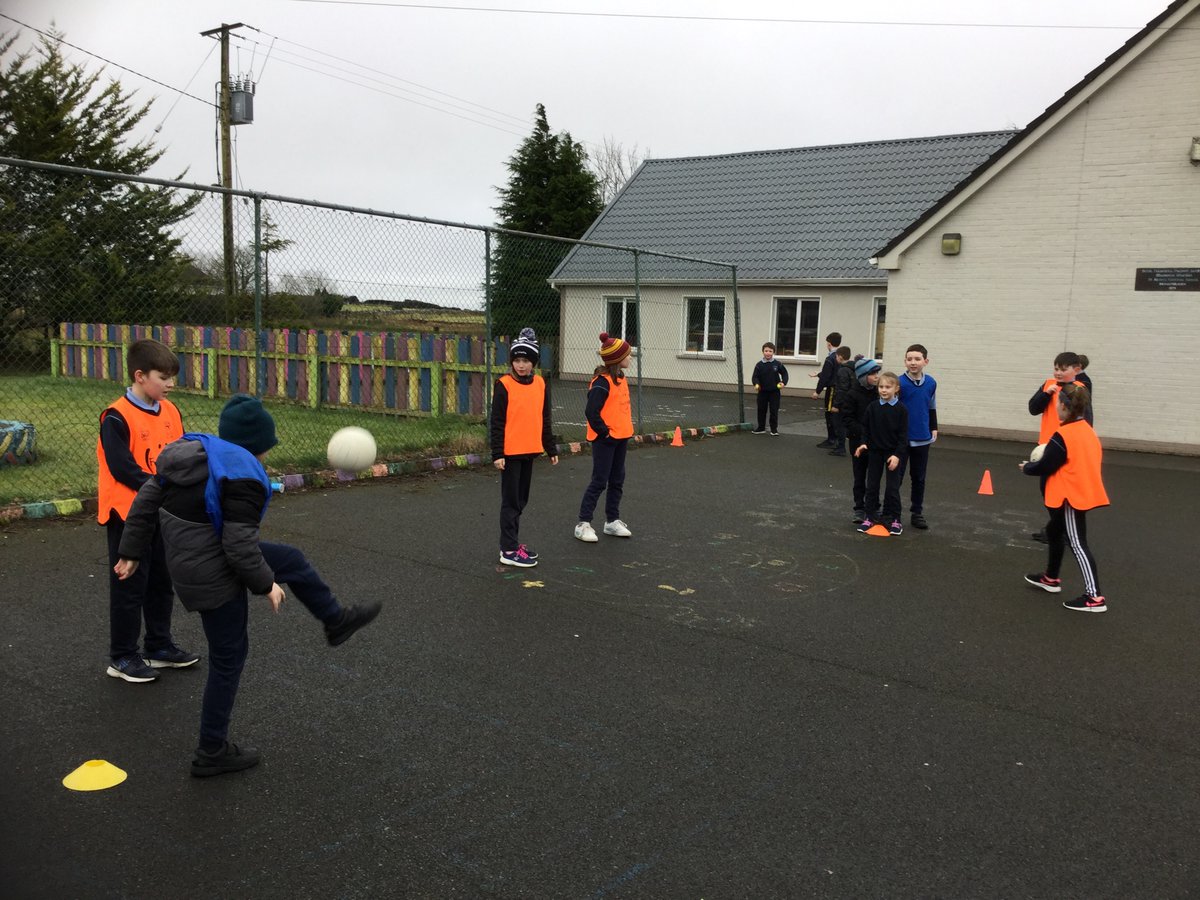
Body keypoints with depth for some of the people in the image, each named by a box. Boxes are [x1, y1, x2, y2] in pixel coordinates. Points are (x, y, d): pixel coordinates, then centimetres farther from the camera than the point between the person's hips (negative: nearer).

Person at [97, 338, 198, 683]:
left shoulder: (170, 411, 4)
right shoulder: (117, 418, -17)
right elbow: (122, 468, -21)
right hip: (130, 514, -7)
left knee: (162, 583, 17)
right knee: (130, 586, 4)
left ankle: (159, 646, 31)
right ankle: (122, 657, 18)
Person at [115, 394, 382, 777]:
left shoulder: (192, 451, 1)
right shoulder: (242, 476, -25)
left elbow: (146, 501, 7)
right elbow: (240, 545, -27)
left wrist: (131, 552, 14)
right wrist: (265, 584, -11)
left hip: (188, 559, 9)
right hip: (214, 578, -9)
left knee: (293, 561, 20)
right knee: (228, 659, 8)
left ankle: (337, 620, 40)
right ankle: (211, 753, 22)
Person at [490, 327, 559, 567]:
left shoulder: (541, 384, 6)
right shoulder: (504, 385, -9)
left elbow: (544, 419, 14)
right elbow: (497, 422, -9)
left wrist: (551, 449, 15)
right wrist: (497, 453, -14)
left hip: (530, 450, 6)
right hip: (510, 452, -6)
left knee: (521, 500, 14)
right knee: (511, 501, 0)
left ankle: (512, 542, 25)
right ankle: (509, 550, 5)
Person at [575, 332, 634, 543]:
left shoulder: (621, 378, 11)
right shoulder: (602, 382, -18)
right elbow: (592, 412, -23)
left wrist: (627, 429, 12)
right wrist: (604, 431, -17)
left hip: (621, 438, 9)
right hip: (605, 439, -9)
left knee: (617, 481, 14)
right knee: (599, 482, -5)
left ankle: (612, 521, 24)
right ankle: (583, 524, 3)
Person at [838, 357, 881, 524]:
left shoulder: (878, 392, 0)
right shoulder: (852, 395, -11)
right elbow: (847, 418, -12)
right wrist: (863, 432, -20)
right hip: (858, 441, -3)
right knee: (860, 476, 8)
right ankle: (859, 509, 17)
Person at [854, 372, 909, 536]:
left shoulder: (901, 409, -9)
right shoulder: (872, 407, -1)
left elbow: (903, 435, -9)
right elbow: (865, 428, 8)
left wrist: (897, 454, -15)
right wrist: (864, 443, -6)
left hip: (894, 453, -3)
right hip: (875, 451, 3)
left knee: (892, 487, 0)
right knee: (872, 486, 8)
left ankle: (894, 519, 11)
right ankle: (869, 517, 17)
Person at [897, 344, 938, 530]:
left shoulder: (931, 383, 1)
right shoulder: (899, 382, -13)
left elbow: (932, 408, 14)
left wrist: (934, 429, 14)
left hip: (922, 439, 4)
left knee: (919, 478, 13)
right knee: (896, 477, 5)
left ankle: (917, 513, 24)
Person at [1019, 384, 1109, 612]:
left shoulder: (1063, 436, -21)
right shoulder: (1086, 430, 7)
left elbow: (1045, 467, -16)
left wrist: (1026, 467, 3)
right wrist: (1049, 454, 9)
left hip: (1072, 497, -10)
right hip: (1083, 492, 10)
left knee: (1077, 544, -7)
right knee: (1055, 532, 24)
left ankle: (1094, 597, -8)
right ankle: (1051, 578, 39)